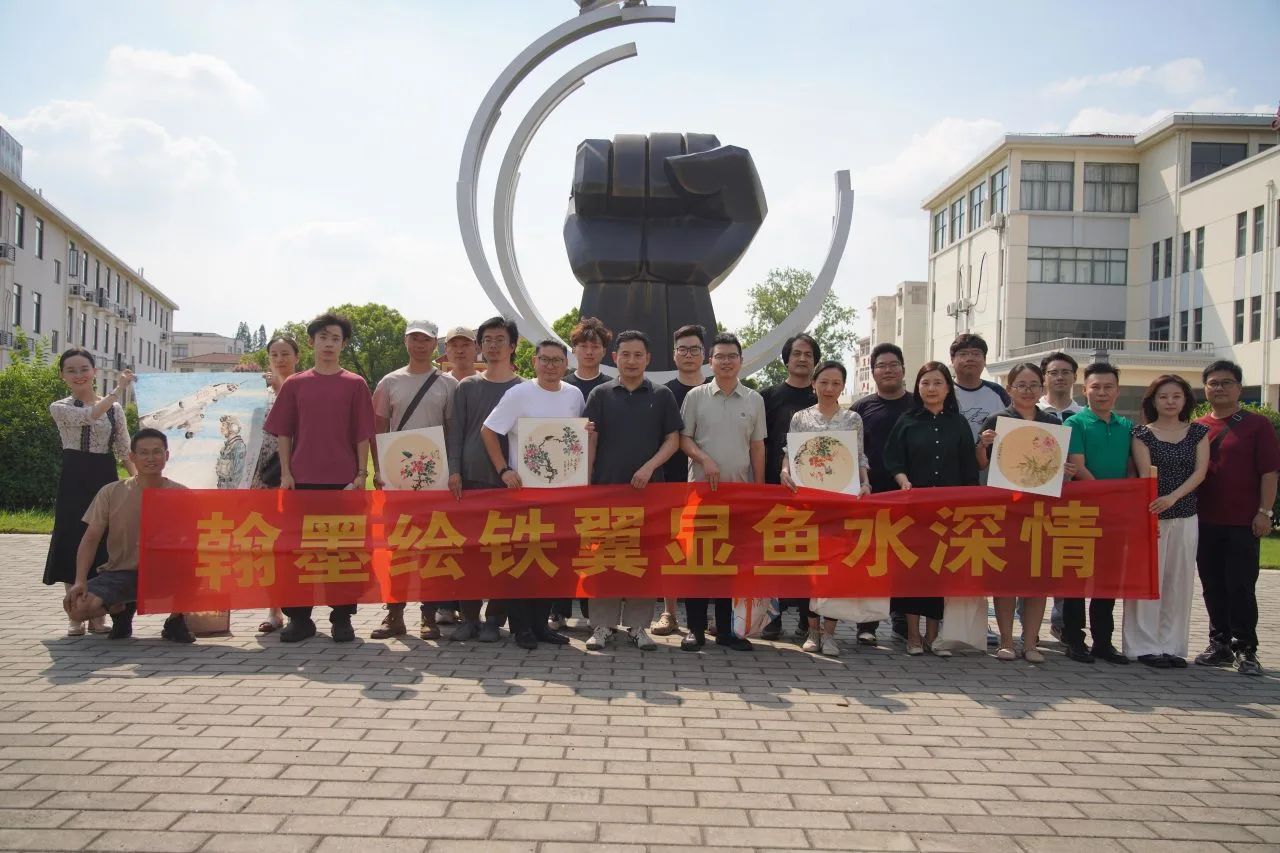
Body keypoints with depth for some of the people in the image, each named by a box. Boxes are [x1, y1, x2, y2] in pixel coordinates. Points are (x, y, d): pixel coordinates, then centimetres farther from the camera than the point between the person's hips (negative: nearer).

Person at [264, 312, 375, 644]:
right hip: (302, 479, 2)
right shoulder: (294, 384, 8)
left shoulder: (355, 385, 4)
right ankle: (299, 617, 13)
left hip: (344, 480, -1)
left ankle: (342, 617, 10)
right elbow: (283, 432, 8)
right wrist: (286, 473, 0)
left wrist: (361, 474, -4)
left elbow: (363, 434, 3)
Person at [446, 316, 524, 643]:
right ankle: (469, 616, 8)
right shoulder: (466, 387, 11)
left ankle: (494, 619, 7)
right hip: (469, 479, 2)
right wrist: (453, 471, -5)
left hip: (506, 481, -1)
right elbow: (456, 431, 6)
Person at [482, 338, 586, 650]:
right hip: (523, 487, -4)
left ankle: (541, 622, 18)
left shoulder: (575, 396, 8)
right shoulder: (518, 394, -6)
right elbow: (488, 431, -6)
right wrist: (504, 470, -14)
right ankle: (521, 625, 8)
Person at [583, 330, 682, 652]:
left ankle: (637, 625, 13)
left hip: (648, 487, 0)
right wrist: (585, 483, -2)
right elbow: (589, 441, 6)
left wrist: (650, 467, -9)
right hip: (606, 486, 0)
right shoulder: (601, 395, 7)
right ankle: (603, 625, 9)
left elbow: (673, 440, 5)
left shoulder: (662, 396, 7)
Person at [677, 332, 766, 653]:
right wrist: (704, 459, -14)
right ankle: (695, 627, 7)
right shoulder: (696, 396, 4)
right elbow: (683, 438, 4)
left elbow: (758, 447, 10)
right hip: (701, 488, -1)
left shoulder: (754, 400, 9)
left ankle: (727, 628, 13)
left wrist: (759, 489, 5)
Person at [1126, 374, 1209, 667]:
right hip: (1151, 513, -3)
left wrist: (1173, 497, -17)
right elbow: (1146, 474, -7)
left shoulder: (1198, 432, 9)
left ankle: (1172, 646, 12)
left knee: (1179, 581, 5)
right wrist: (1149, 510, -17)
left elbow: (1200, 471, -2)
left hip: (1185, 516, 3)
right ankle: (1146, 646, 4)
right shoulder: (1142, 434, 2)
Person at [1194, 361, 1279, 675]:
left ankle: (1245, 649, 5)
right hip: (1205, 522, 4)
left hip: (1243, 522, -4)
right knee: (1213, 587, 9)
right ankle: (1220, 644, 19)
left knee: (1241, 587, -3)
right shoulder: (1196, 428, 10)